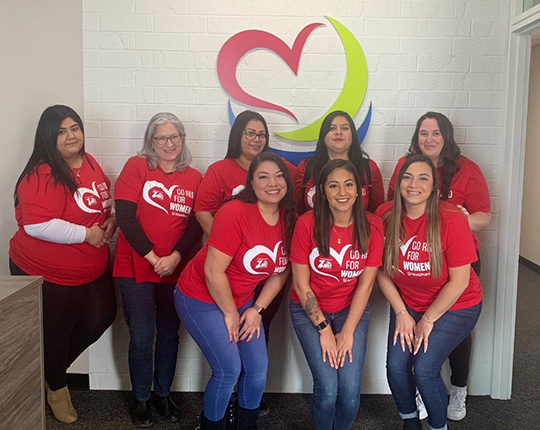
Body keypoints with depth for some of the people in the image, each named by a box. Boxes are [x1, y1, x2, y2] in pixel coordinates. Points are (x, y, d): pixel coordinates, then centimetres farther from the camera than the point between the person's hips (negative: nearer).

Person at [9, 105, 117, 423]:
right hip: (47, 274, -7)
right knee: (56, 333, 14)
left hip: (93, 269, 7)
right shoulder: (41, 176, -23)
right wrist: (86, 233, -24)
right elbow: (37, 225, -31)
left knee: (102, 317, 19)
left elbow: (105, 200, 17)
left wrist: (112, 220, -3)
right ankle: (57, 387, 43)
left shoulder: (90, 163, 1)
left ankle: (56, 366, 43)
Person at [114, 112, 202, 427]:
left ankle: (164, 394, 31)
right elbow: (125, 216, -10)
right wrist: (152, 257, -13)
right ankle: (142, 399, 24)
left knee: (169, 334, 12)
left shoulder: (194, 178, 4)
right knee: (142, 336, 3)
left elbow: (197, 225, -1)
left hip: (176, 270, 2)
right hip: (136, 268, -2)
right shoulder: (136, 167, -3)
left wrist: (174, 257, -15)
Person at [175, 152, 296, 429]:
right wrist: (230, 314, -14)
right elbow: (213, 271, -25)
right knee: (229, 369, -9)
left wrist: (257, 309, -3)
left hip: (242, 300, 6)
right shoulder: (235, 213, -26)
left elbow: (281, 271, 3)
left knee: (258, 368, 6)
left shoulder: (289, 220, -7)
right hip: (201, 298, -6)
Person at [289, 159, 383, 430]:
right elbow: (301, 284, -11)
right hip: (309, 310, -1)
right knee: (328, 388, -13)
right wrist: (324, 330, -12)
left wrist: (347, 332, -11)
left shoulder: (371, 226, -11)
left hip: (352, 310, 2)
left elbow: (365, 284, -8)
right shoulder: (307, 224, -17)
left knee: (350, 391, -11)